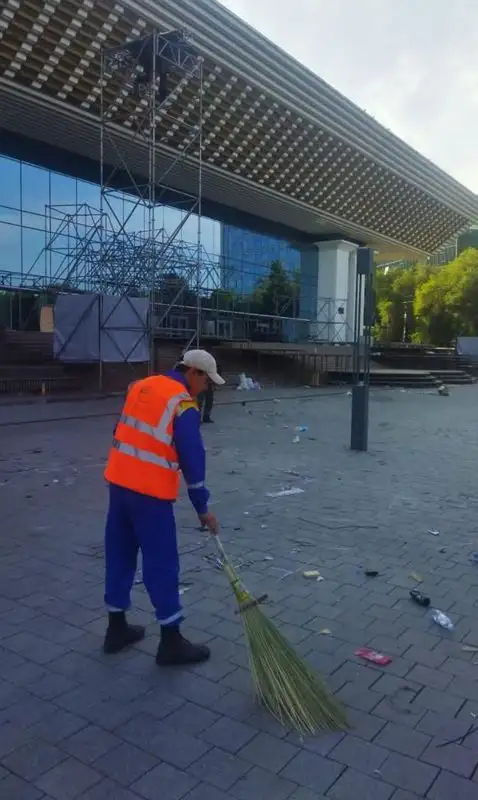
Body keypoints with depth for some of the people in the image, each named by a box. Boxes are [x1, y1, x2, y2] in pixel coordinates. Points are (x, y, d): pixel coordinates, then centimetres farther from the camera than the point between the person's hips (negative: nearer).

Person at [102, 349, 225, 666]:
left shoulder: (142, 385, 11)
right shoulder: (184, 406, -12)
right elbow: (193, 459, -12)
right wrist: (203, 508, -5)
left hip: (119, 481, 8)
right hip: (150, 491, -8)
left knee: (120, 554, 16)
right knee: (162, 564, 1)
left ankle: (117, 628, 29)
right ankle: (171, 642, 11)